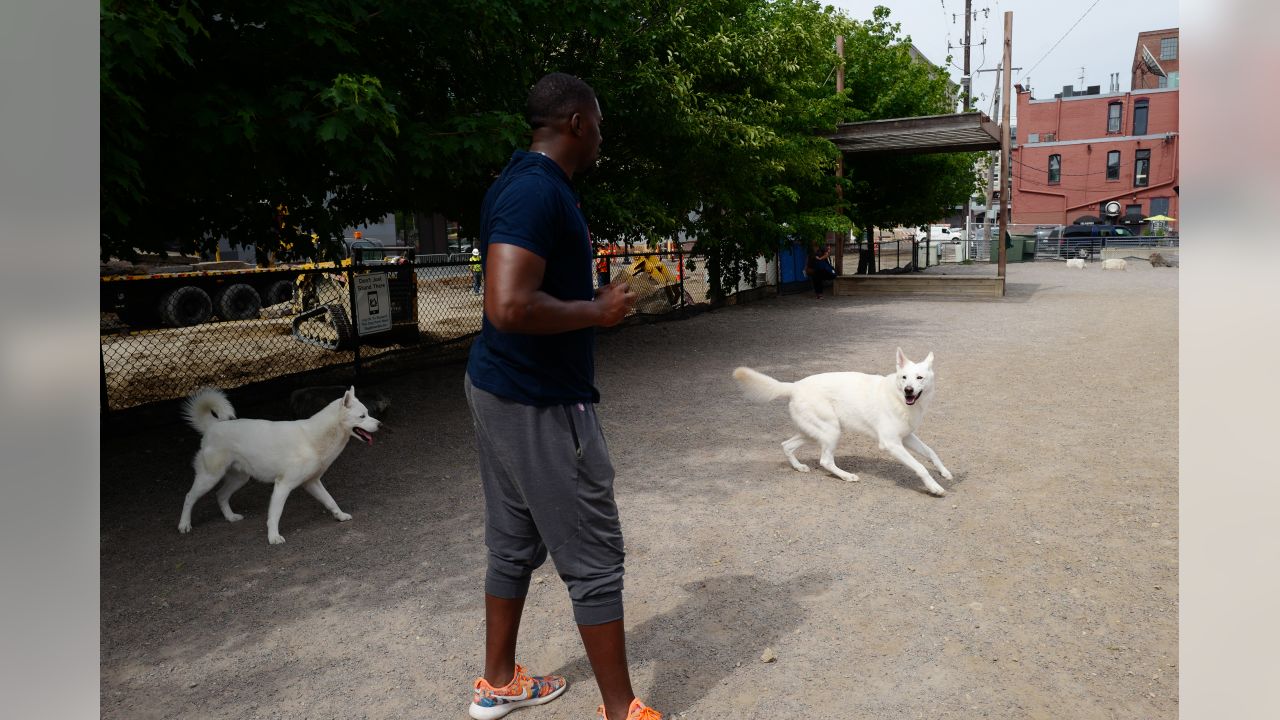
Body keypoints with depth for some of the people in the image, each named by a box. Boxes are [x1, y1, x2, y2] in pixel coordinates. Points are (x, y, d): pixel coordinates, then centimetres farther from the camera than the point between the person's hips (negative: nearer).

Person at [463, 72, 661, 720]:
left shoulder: (523, 183, 13)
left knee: (514, 544, 20)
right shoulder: (539, 191, -20)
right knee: (594, 559, 2)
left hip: (499, 390, 10)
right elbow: (510, 307, -31)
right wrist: (599, 310, -18)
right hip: (540, 405, -10)